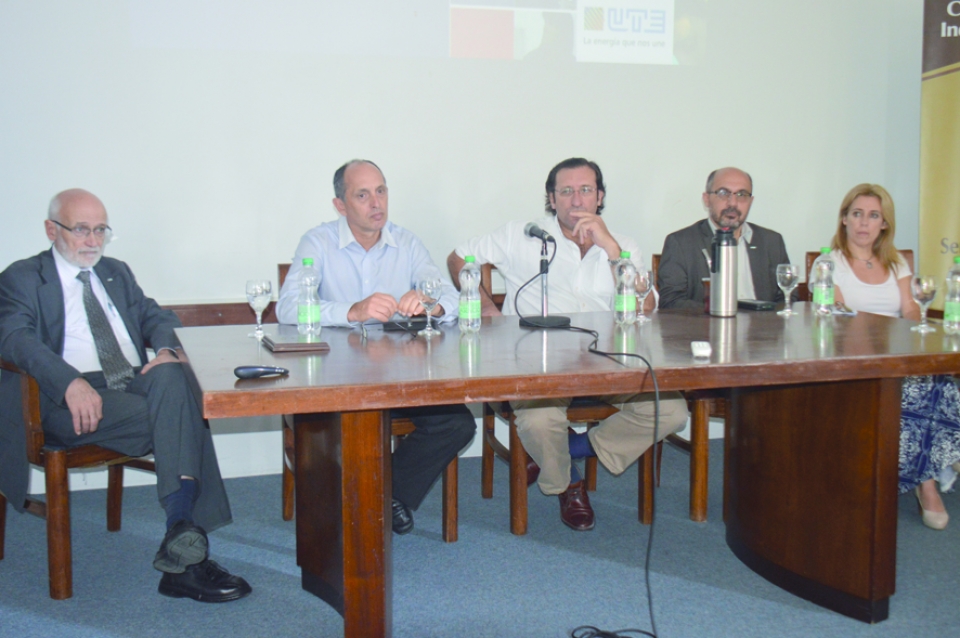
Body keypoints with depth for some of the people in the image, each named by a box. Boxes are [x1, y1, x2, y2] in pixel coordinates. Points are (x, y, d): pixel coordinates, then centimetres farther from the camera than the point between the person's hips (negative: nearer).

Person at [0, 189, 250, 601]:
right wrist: (71, 382, -27)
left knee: (172, 377, -33)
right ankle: (188, 553, -30)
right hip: (71, 400, -4)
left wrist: (166, 349, -6)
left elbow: (154, 315, 21)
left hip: (136, 384, 4)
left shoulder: (117, 273, 28)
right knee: (176, 418, -30)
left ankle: (182, 527, -38)